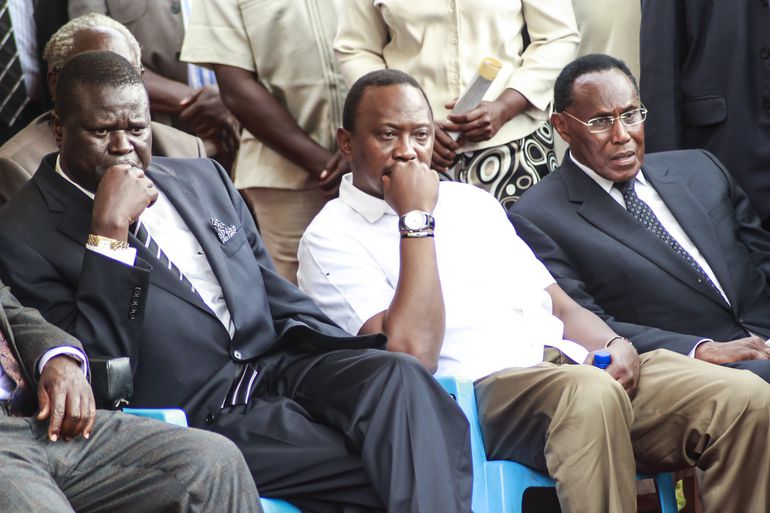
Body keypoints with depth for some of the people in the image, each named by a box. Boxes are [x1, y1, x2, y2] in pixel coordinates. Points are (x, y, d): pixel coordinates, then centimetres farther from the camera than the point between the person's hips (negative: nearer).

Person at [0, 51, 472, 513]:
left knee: (399, 377, -27)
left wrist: (367, 362, 3)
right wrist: (109, 232, -16)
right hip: (203, 417, -6)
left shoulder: (203, 179, 19)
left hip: (282, 366, 6)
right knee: (391, 468, -28)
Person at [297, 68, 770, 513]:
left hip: (575, 364, 7)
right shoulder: (332, 238, 5)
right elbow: (412, 355, -10)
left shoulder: (472, 202, 28)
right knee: (591, 395, -41)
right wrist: (416, 220, -6)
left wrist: (615, 344, 3)